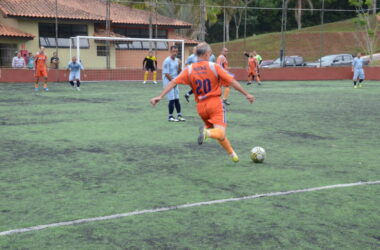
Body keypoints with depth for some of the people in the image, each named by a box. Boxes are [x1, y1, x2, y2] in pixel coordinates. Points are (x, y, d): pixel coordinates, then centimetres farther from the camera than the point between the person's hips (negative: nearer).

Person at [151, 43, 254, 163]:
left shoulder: (189, 70, 2)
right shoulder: (214, 67, -5)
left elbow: (173, 82, -5)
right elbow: (232, 82, -5)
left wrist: (160, 96, -4)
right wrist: (247, 94, 3)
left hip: (201, 106, 4)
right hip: (215, 103, -4)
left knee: (215, 130, 22)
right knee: (221, 134, -11)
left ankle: (232, 153, 17)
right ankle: (207, 132, -41)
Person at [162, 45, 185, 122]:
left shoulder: (177, 60, 8)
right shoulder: (167, 61, -15)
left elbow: (179, 72, 10)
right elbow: (166, 74, -17)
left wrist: (179, 65, -7)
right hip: (168, 82, -7)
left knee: (177, 99, 11)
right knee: (172, 100, -8)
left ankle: (179, 115, 19)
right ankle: (170, 117, 2)